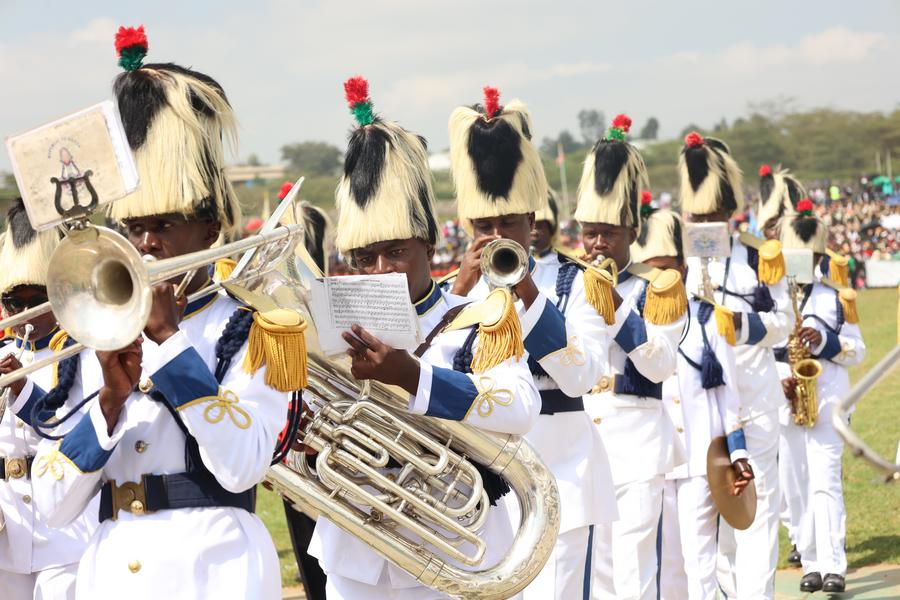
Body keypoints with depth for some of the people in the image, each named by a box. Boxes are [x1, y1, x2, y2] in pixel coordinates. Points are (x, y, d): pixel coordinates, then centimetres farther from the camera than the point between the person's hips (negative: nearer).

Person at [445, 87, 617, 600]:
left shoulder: (573, 281, 0)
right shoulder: (463, 286, 8)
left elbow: (581, 376, -12)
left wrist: (529, 294, -17)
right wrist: (463, 288, -13)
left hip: (557, 469, -3)